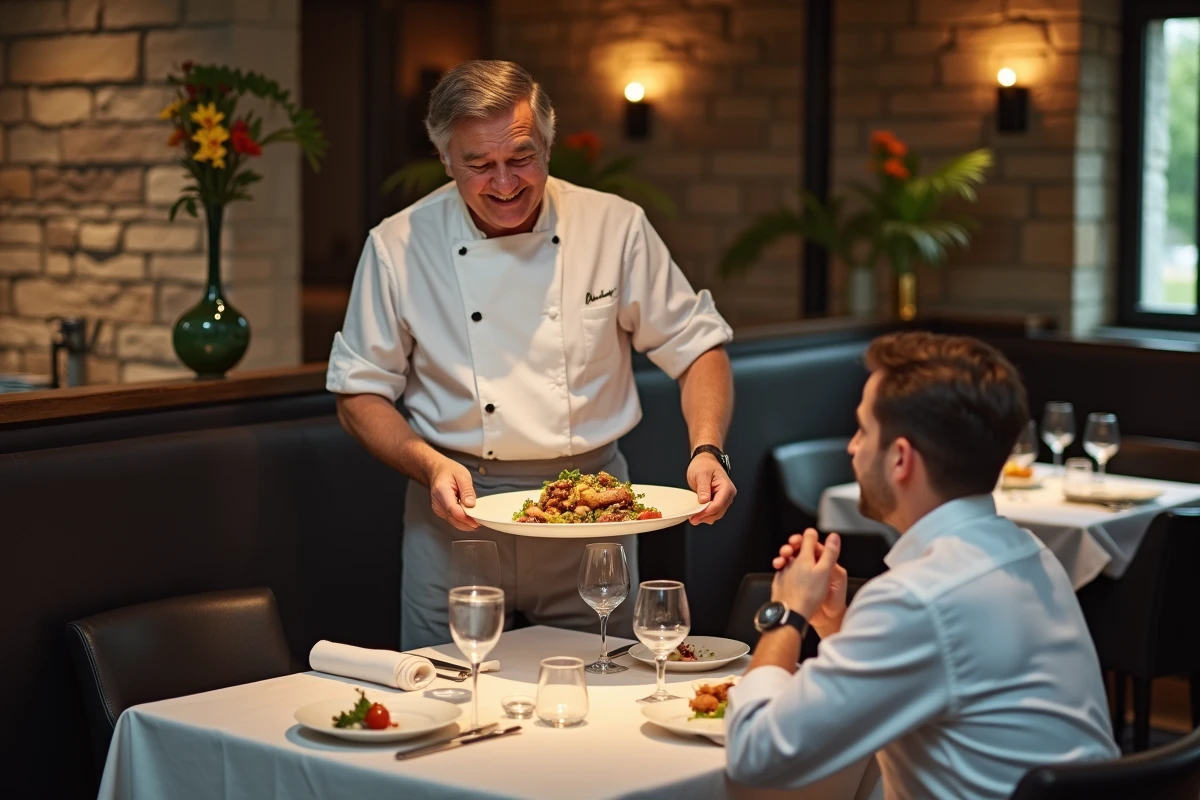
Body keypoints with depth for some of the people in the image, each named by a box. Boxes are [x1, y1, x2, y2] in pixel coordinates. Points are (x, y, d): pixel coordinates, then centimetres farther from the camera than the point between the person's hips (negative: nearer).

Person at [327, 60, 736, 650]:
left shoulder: (615, 226, -4)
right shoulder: (398, 246, -5)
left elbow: (696, 344, 2)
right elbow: (360, 395, -1)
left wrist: (708, 451, -15)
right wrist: (431, 467, -18)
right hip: (459, 511, -1)